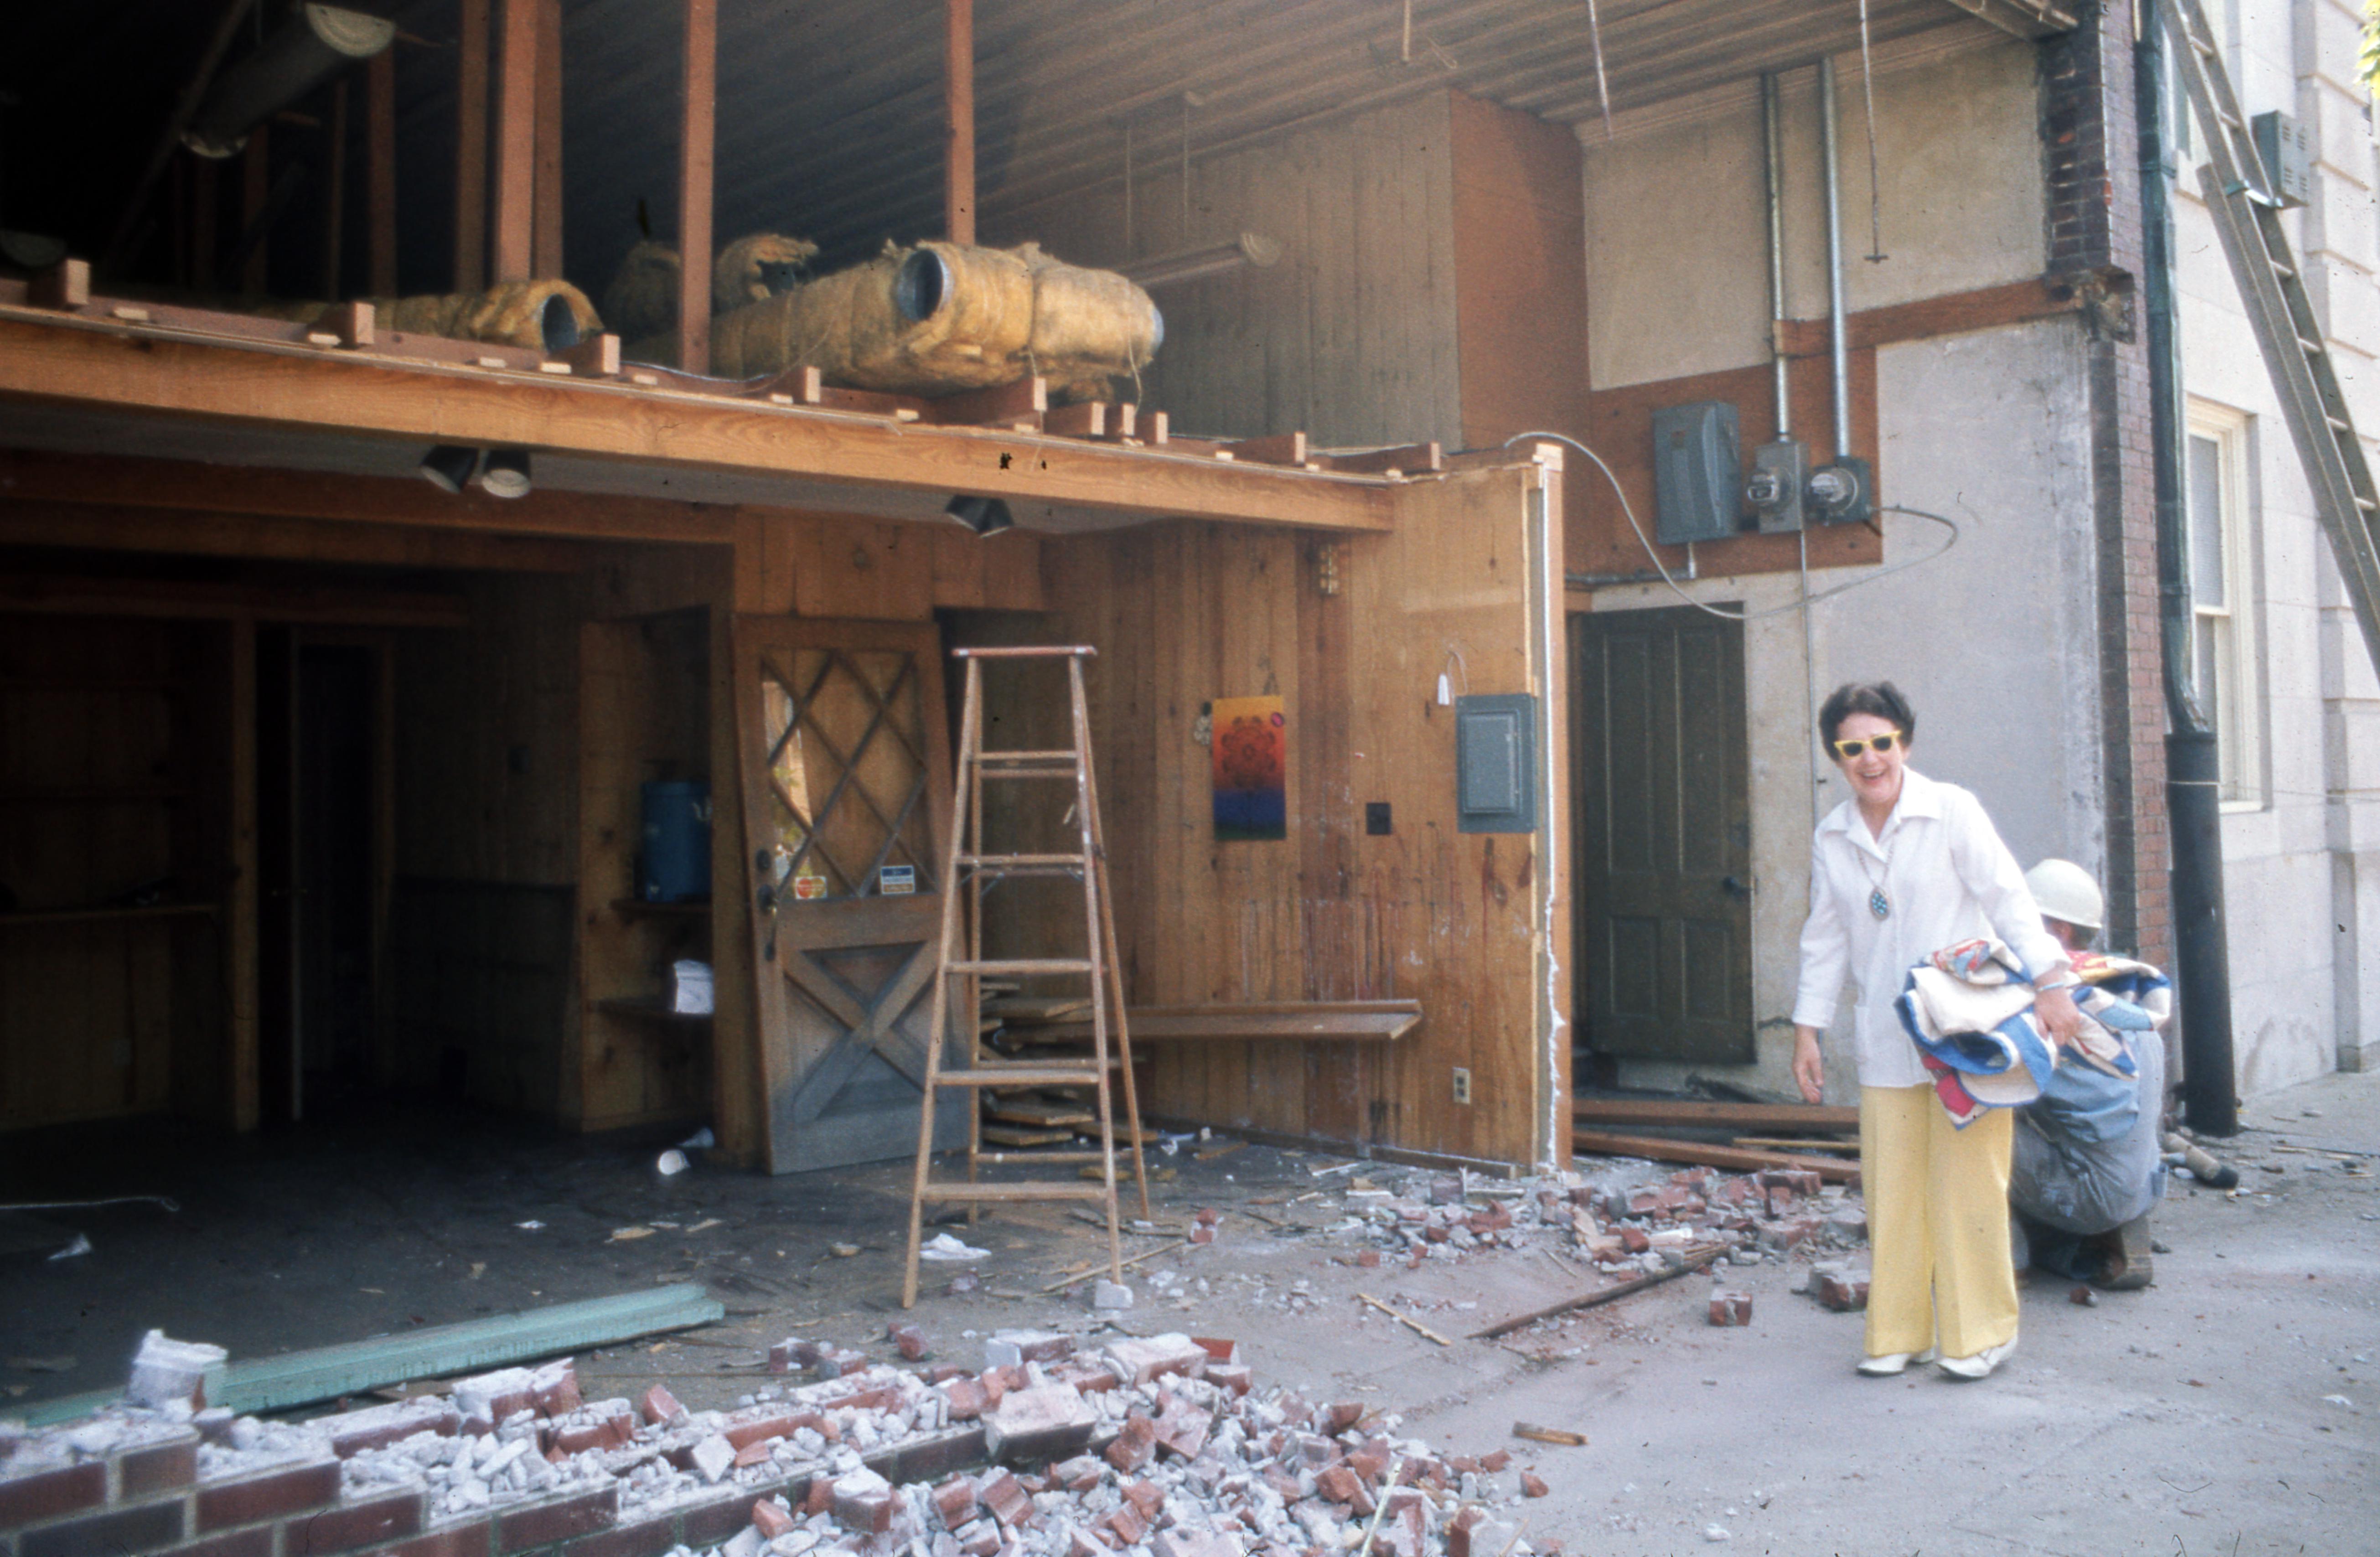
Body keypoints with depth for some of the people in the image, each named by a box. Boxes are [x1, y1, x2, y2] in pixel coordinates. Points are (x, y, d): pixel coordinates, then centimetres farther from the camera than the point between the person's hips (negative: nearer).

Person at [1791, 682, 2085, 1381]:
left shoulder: (1951, 811, -5)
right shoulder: (1831, 839, 7)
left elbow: (2009, 899, -7)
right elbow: (1826, 940, 14)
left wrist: (2049, 982, -16)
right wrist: (1807, 1028, 12)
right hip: (1885, 1040, 4)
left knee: (1966, 1180, 0)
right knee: (1890, 1186, 5)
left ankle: (1980, 1331, 14)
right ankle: (1899, 1332, 18)